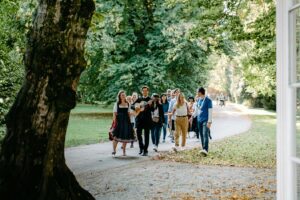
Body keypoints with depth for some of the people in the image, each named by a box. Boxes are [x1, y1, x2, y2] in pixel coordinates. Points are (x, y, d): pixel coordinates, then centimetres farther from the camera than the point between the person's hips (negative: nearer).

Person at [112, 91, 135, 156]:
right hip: (119, 121, -3)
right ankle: (114, 150, 0)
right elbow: (115, 114, -2)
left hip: (126, 121, 3)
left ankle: (124, 151, 14)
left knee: (125, 136, 5)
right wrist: (115, 122, -10)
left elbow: (129, 113, 13)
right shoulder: (117, 104, 1)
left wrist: (129, 121, 7)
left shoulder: (127, 104, 10)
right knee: (116, 136, -9)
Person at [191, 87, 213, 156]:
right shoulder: (199, 100, 13)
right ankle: (203, 149, 16)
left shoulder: (208, 100, -8)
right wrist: (192, 117, 17)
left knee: (205, 135, -18)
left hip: (205, 120, -7)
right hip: (199, 120, 7)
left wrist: (209, 122, -17)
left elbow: (210, 112, -11)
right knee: (201, 135, 9)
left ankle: (205, 150, -27)